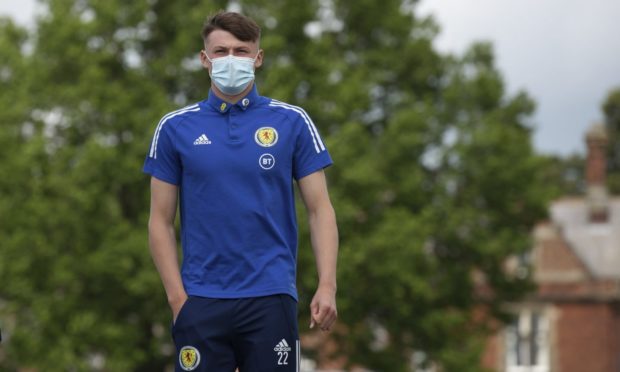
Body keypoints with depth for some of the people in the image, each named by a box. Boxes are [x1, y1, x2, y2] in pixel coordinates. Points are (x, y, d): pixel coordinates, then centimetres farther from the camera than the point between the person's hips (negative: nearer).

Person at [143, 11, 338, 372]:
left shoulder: (293, 122, 3)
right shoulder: (175, 128, 5)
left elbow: (320, 209, 2)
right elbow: (161, 221, 7)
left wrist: (327, 286, -10)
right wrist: (178, 297, -4)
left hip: (270, 297, -1)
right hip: (202, 300, 1)